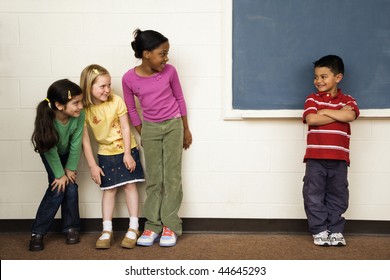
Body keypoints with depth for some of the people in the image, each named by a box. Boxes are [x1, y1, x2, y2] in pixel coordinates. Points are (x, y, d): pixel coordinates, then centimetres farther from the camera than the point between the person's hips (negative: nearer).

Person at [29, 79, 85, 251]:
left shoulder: (79, 116, -32)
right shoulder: (46, 119, -38)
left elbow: (76, 144, -20)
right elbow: (51, 150, -25)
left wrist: (70, 169, -11)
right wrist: (60, 174, -17)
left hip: (68, 153, 3)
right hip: (50, 154, -3)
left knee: (71, 186, -4)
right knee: (57, 189, -11)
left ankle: (71, 227, 14)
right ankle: (38, 233, 0)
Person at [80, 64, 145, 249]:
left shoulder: (116, 101, -17)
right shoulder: (84, 109, -15)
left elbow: (125, 128, -11)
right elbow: (85, 140, -10)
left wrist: (127, 154, -13)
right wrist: (92, 165, -8)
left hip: (126, 150, -1)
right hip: (106, 153, 1)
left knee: (130, 184, 1)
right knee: (109, 189, 5)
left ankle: (133, 228, 9)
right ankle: (107, 230, 12)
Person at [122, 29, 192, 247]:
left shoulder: (169, 72, -12)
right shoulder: (129, 79, -13)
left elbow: (180, 99, 2)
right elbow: (131, 109, 1)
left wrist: (186, 129, 6)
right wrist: (142, 135, 6)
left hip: (173, 125, 0)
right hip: (150, 129, 0)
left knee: (172, 176, 0)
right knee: (153, 178, 5)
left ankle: (170, 226, 7)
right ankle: (153, 225, 12)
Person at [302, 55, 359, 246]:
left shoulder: (348, 100, 8)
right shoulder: (312, 99, 5)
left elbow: (350, 116, -16)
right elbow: (311, 119, -14)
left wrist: (325, 111, -10)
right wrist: (338, 114, -9)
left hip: (339, 158, 1)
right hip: (315, 157, -1)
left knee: (338, 196, 8)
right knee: (314, 195, 1)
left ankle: (336, 230, 19)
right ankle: (319, 231, 12)